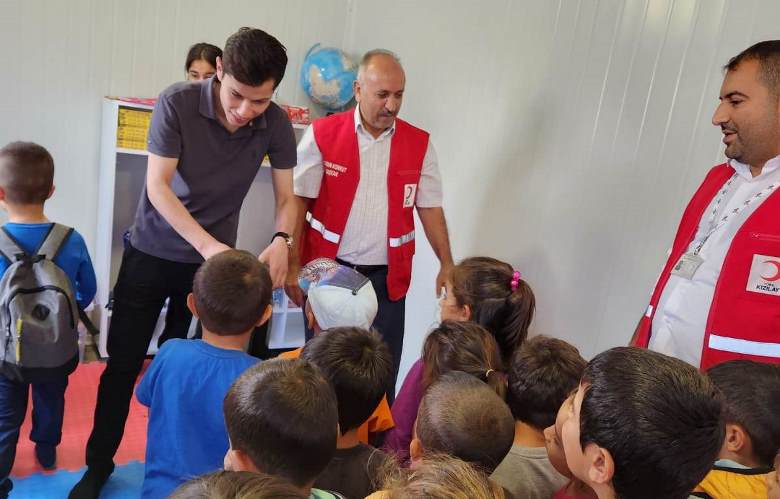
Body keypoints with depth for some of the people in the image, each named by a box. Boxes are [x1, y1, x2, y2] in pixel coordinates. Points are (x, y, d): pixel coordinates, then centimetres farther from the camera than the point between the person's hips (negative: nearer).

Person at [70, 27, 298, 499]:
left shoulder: (277, 124, -13)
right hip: (151, 251, -1)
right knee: (123, 363, 8)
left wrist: (282, 241, -28)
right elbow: (157, 185, -20)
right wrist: (207, 245, -32)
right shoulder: (177, 102, -19)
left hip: (214, 257, 1)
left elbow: (287, 196, -6)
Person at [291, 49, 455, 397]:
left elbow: (429, 208, 6)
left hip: (387, 278, 1)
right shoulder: (322, 134, -3)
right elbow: (297, 202, -3)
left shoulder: (420, 144, 3)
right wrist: (293, 265, -7)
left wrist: (447, 265, 1)